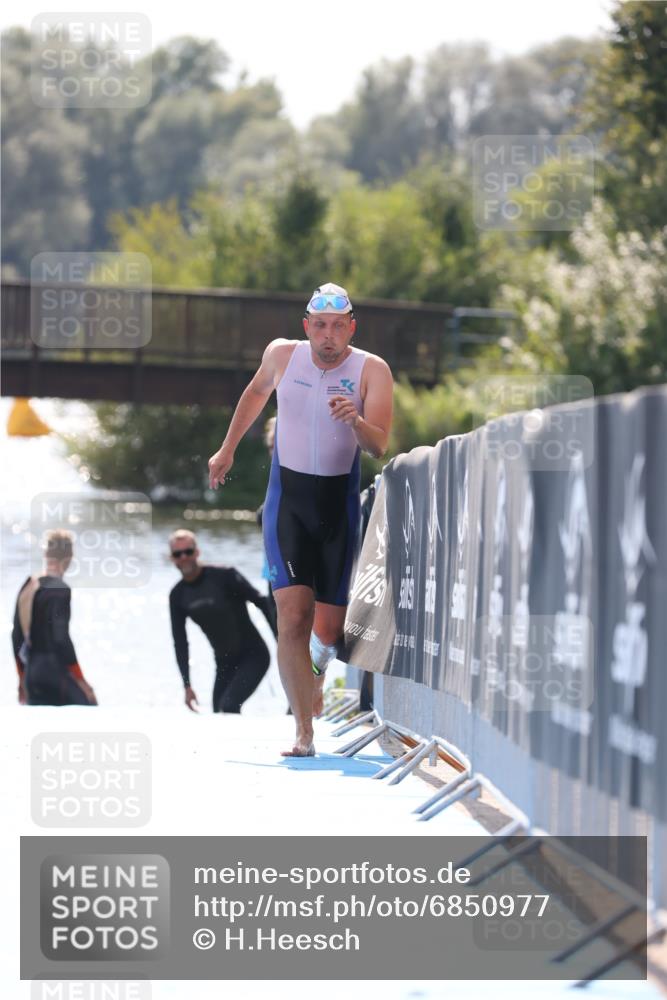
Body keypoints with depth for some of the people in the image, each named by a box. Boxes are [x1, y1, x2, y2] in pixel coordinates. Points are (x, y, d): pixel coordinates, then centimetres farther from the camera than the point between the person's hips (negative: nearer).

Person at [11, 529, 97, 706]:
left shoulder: (27, 587, 9)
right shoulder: (60, 589, -14)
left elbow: (16, 637, 14)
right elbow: (61, 638, -19)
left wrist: (23, 679, 22)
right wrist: (81, 682, -14)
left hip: (32, 671, 8)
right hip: (56, 671, -8)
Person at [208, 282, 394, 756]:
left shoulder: (372, 370, -9)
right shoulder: (282, 355, -3)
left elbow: (379, 446, -19)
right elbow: (257, 392, 20)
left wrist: (356, 421, -39)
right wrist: (228, 448, 26)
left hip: (339, 503, 0)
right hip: (288, 498, 0)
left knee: (329, 626, 4)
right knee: (293, 615, -16)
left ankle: (318, 666, 41)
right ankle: (304, 734, -16)